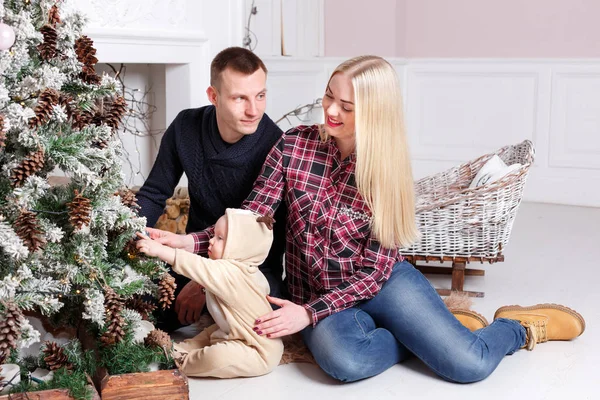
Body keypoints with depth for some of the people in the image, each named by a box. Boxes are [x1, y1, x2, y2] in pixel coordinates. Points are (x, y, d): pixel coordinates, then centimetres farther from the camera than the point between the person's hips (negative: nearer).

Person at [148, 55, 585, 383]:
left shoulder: (387, 171, -10)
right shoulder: (293, 146, -7)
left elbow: (374, 272, -12)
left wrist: (308, 313, -22)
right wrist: (190, 240, -26)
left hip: (383, 282, 0)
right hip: (317, 290, 1)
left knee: (468, 365, -19)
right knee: (344, 360, -36)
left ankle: (517, 326, 17)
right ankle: (425, 334, -4)